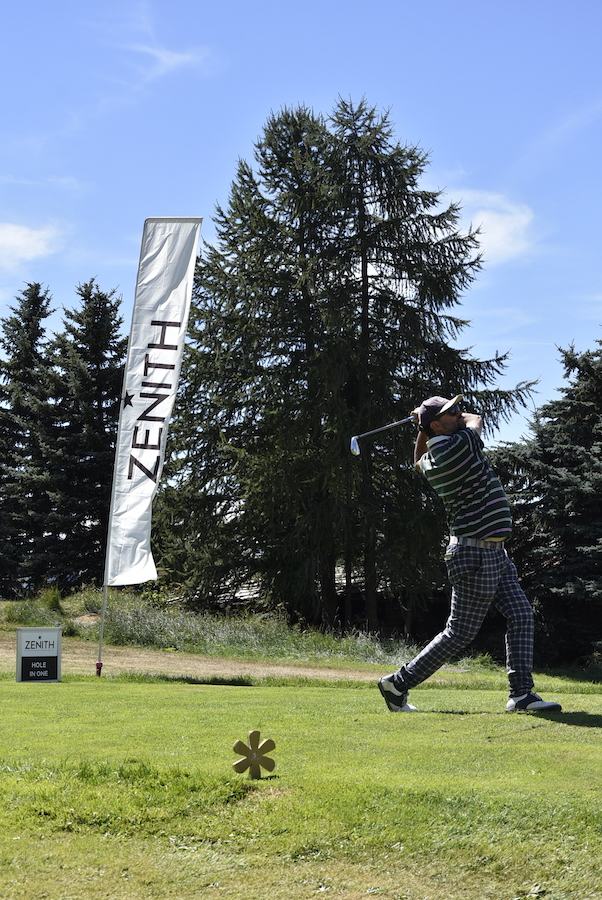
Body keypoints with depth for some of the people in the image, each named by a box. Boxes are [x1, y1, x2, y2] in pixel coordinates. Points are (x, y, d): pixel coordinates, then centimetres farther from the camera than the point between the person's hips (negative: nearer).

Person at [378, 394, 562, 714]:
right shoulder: (459, 445, -19)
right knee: (460, 632, -3)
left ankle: (521, 694, 7)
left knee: (521, 615, 6)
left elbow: (419, 462, 33)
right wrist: (445, 419, 19)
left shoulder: (430, 460, 6)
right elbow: (476, 420, 3)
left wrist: (422, 430, 19)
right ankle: (397, 684, 6)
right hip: (476, 554, -10)